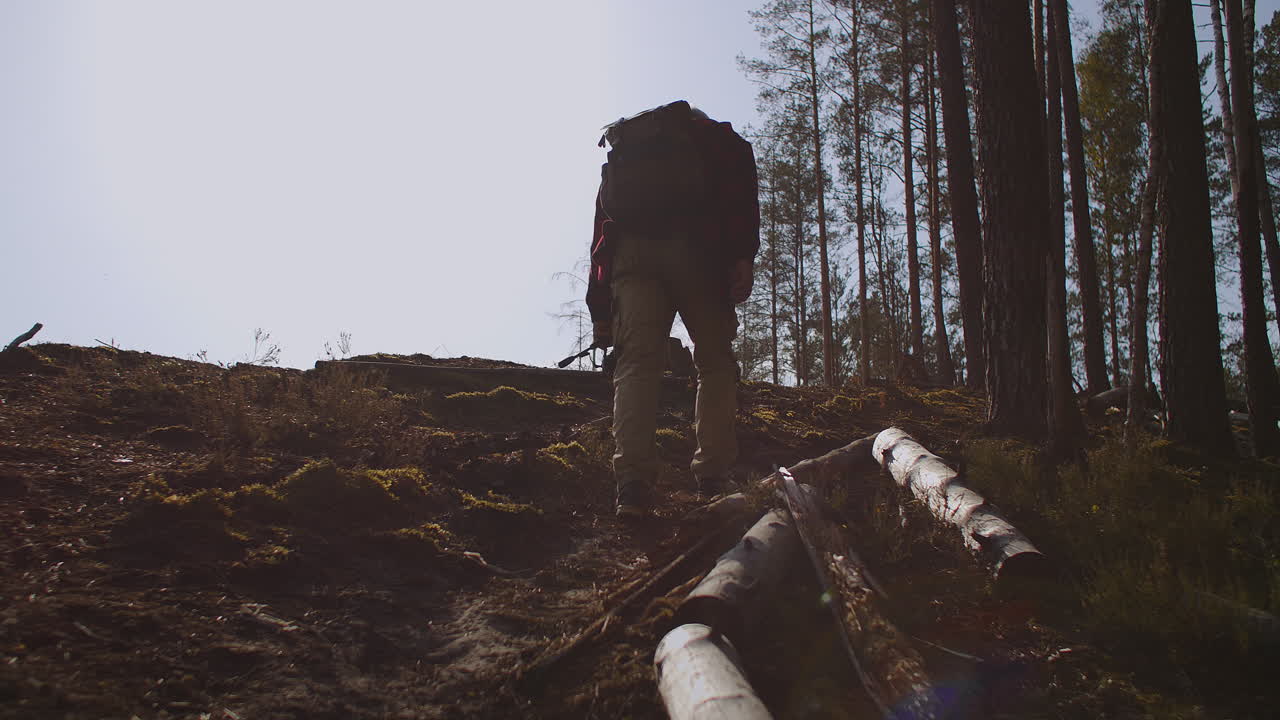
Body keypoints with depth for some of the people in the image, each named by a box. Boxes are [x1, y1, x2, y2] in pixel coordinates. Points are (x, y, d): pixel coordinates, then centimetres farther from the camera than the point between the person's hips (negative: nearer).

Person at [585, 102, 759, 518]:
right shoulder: (712, 134, 26)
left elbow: (601, 236, 24)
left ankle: (633, 486, -17)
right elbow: (740, 165, 2)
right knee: (715, 360, 7)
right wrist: (744, 254, -8)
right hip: (695, 244, -2)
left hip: (630, 250, 2)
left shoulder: (622, 156, 35)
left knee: (636, 363, -3)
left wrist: (600, 312, 20)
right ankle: (713, 480, -1)